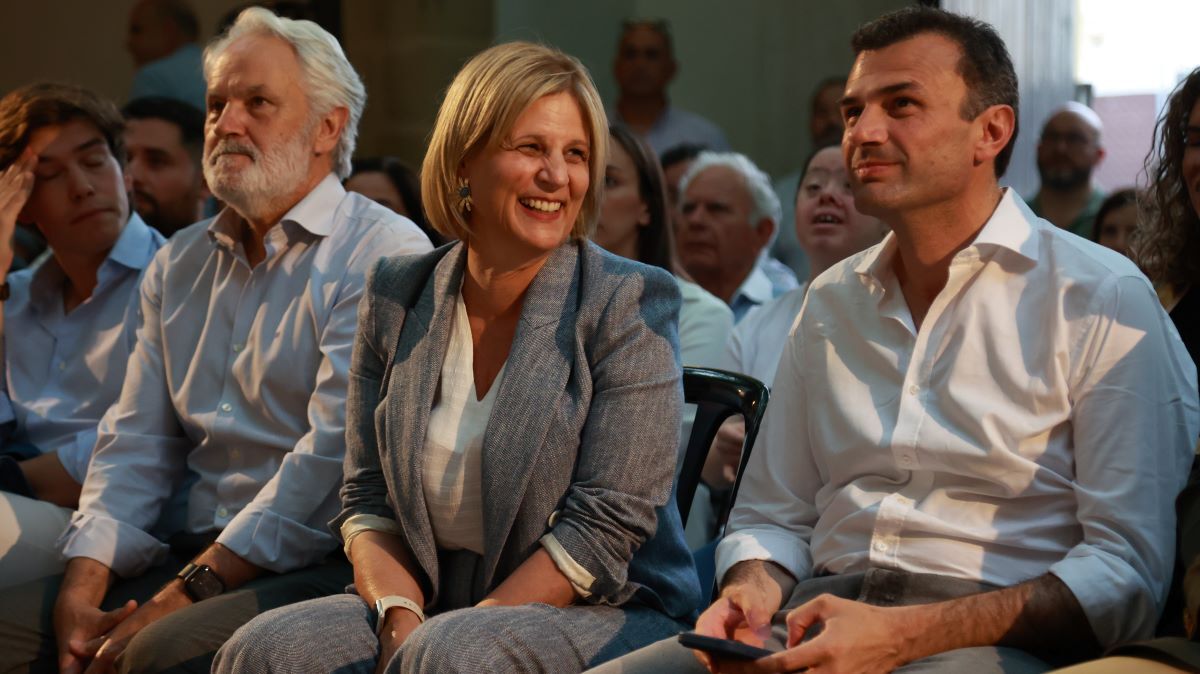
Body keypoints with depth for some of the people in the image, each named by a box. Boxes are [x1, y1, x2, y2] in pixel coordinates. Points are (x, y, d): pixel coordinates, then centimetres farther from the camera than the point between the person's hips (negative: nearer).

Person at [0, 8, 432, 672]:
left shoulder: (384, 255, -5)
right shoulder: (178, 264, 19)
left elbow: (336, 450, -15)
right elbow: (135, 441, 13)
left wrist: (181, 597, -19)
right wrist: (82, 589, -5)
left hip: (315, 564, -6)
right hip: (186, 555, 6)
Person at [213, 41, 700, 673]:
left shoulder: (629, 302, -5)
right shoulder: (395, 295, 8)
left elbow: (607, 526, -12)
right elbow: (368, 498, 8)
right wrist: (400, 620, -13)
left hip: (607, 616, -4)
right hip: (431, 604, 4)